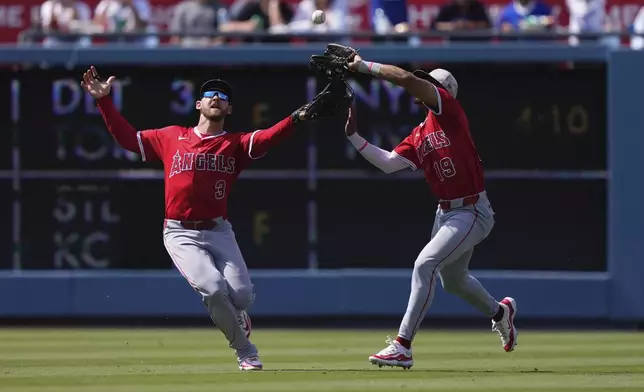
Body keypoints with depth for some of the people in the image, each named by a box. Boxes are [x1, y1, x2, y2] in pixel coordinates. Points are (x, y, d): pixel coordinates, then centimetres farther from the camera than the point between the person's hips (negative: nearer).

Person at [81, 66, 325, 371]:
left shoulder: (235, 144, 7)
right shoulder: (171, 137, 12)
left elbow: (266, 138, -12)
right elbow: (127, 137, 14)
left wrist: (295, 119, -31)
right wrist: (103, 101, 5)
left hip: (218, 231, 1)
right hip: (181, 234, -1)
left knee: (242, 294, -18)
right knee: (213, 288, -23)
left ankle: (233, 315, 23)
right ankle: (246, 352, -3)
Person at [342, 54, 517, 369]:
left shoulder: (449, 110, -11)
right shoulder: (418, 136, 11)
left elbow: (406, 78, -22)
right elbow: (387, 163, 1)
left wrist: (364, 66, -16)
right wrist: (354, 136, -3)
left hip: (473, 212, -10)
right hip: (446, 212, 10)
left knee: (425, 264, -21)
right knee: (452, 280, 25)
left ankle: (403, 347, -22)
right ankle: (500, 312, 55)